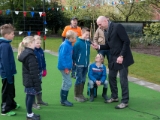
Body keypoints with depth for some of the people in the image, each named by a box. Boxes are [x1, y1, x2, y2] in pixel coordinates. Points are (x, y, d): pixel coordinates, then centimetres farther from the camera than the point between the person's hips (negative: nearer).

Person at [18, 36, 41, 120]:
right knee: (31, 96, 1)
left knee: (29, 96, 16)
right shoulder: (30, 55, -21)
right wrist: (37, 83, -19)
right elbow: (33, 72, -23)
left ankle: (29, 113, 27)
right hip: (31, 81, -10)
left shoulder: (25, 53, 10)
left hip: (27, 80, 10)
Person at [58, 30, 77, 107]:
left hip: (66, 67, 9)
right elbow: (62, 57, -21)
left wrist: (69, 67, 13)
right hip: (64, 67, -9)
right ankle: (63, 100, 7)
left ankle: (63, 99, 26)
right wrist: (66, 68, -20)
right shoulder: (65, 45, -18)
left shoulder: (69, 45, 9)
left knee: (65, 83, 15)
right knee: (68, 83, -4)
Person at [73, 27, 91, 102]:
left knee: (83, 80, 14)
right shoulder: (78, 43, -15)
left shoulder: (88, 42, 3)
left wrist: (87, 60, 11)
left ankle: (81, 94, 25)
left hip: (86, 64, 6)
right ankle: (77, 95, 13)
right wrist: (74, 62, -7)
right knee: (79, 80, 2)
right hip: (79, 64, -6)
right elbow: (74, 53, -11)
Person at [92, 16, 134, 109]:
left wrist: (121, 56, -21)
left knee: (123, 80, -2)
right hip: (113, 58, 8)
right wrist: (99, 47, -3)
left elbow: (127, 41, -18)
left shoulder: (118, 27, -15)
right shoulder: (106, 31, 9)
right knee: (112, 77, 13)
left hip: (122, 58, -8)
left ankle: (125, 101, 10)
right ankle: (114, 97, 30)